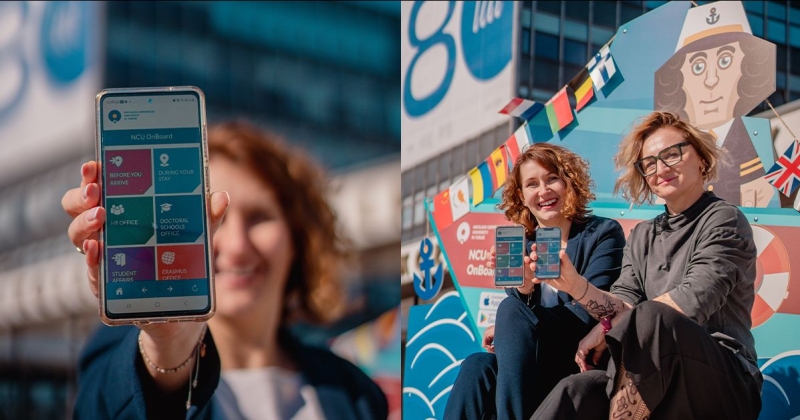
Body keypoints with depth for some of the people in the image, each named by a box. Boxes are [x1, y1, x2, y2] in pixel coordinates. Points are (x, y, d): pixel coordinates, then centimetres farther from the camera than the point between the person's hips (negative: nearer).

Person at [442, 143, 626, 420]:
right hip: (536, 367, 4)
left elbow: (589, 314, -12)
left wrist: (507, 329, -14)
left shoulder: (603, 233, -1)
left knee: (511, 310, -25)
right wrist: (524, 289, -21)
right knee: (477, 367, -27)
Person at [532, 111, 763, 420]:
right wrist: (576, 285, -13)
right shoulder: (642, 237, 20)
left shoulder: (724, 220, 1)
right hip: (655, 380, 4)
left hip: (724, 382, -4)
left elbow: (691, 302, -13)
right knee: (576, 391, -30)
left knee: (649, 317, -36)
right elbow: (623, 307, 6)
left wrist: (607, 326, -7)